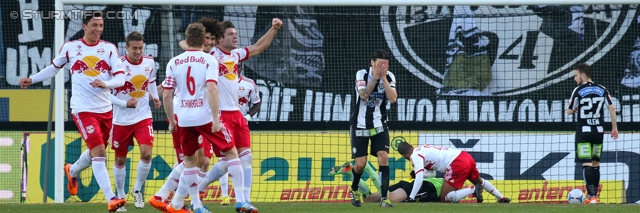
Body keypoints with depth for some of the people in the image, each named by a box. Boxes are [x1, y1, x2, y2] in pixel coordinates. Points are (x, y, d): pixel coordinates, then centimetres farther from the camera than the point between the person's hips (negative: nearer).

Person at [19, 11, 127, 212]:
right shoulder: (70, 47, 0)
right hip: (83, 110, -4)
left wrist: (105, 84, -22)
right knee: (98, 152, -16)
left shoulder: (109, 49, 2)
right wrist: (32, 79, 16)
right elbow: (54, 67, 18)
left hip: (105, 110, 4)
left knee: (95, 152, 18)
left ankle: (72, 171, 50)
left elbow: (120, 78, -2)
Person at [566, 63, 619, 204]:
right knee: (596, 163, 14)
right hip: (598, 131, 5)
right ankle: (594, 196, 18)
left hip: (584, 131, -5)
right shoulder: (602, 90, 5)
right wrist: (614, 127, 10)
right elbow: (612, 108, 2)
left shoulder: (578, 91, -7)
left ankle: (592, 196, -15)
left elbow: (569, 111, -2)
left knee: (587, 164, -6)